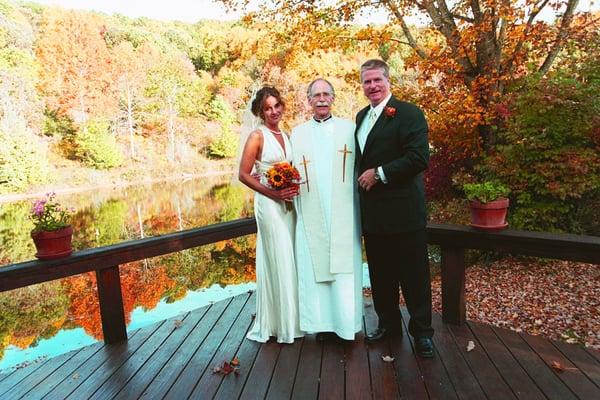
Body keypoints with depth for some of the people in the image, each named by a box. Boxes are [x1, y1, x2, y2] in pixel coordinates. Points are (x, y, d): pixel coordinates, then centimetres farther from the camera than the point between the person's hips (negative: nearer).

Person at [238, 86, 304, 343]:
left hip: (288, 204, 7)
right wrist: (273, 193, -17)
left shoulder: (285, 136, 14)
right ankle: (280, 325, 16)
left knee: (290, 261, 12)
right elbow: (244, 175, -11)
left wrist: (294, 187, 3)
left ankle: (289, 320, 28)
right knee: (279, 262, 0)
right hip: (269, 204, -7)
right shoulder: (257, 136, -7)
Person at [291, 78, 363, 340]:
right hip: (311, 214, 2)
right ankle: (322, 322, 14)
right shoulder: (297, 133, 14)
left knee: (345, 266, -1)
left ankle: (346, 321, 11)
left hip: (343, 213, -1)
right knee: (314, 266, 3)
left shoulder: (349, 129, 9)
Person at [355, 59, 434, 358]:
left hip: (403, 210, -7)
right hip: (372, 212, 7)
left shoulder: (408, 113, -9)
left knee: (414, 275, 4)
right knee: (380, 274, 16)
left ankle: (422, 332, 20)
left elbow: (419, 158, -19)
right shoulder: (361, 116, 15)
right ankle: (388, 324, 32)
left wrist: (379, 174, -17)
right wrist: (362, 178, 6)